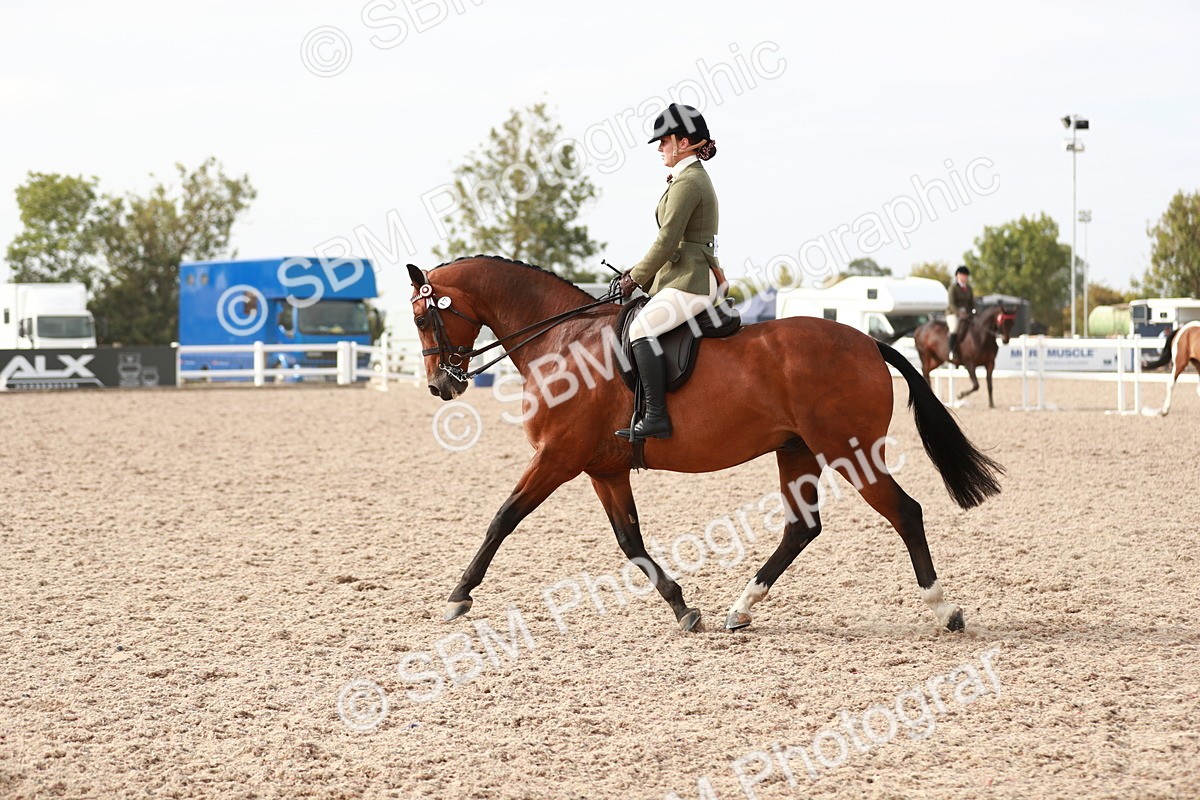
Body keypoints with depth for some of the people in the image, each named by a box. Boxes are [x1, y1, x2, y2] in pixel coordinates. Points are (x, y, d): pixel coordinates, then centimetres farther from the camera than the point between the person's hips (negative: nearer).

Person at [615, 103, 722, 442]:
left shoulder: (687, 183, -13)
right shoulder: (694, 178, 20)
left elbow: (667, 241, -16)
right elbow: (671, 240, 23)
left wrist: (636, 277, -6)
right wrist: (640, 273, 15)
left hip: (690, 282, -11)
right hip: (688, 277, 11)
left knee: (641, 328, -23)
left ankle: (656, 417, -28)